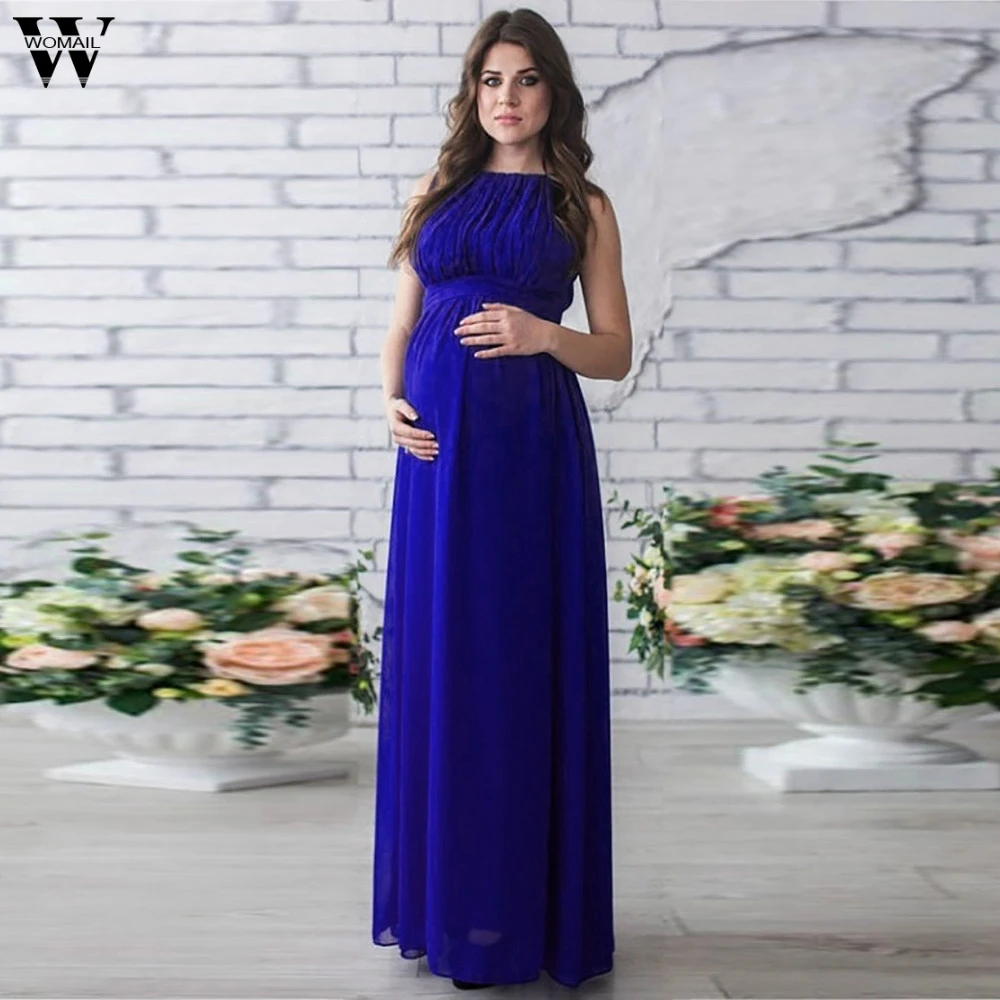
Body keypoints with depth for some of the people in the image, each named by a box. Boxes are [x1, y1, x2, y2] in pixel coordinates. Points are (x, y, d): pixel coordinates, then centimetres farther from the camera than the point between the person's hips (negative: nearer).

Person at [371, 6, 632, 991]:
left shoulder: (583, 207, 7)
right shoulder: (438, 192, 14)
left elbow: (616, 354, 5)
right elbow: (400, 328, 14)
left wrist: (544, 335, -14)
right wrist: (392, 400, -5)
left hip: (535, 448, -2)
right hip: (440, 444, 3)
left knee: (526, 663, 0)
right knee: (437, 659, 5)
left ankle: (522, 907, 12)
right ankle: (440, 895, 18)